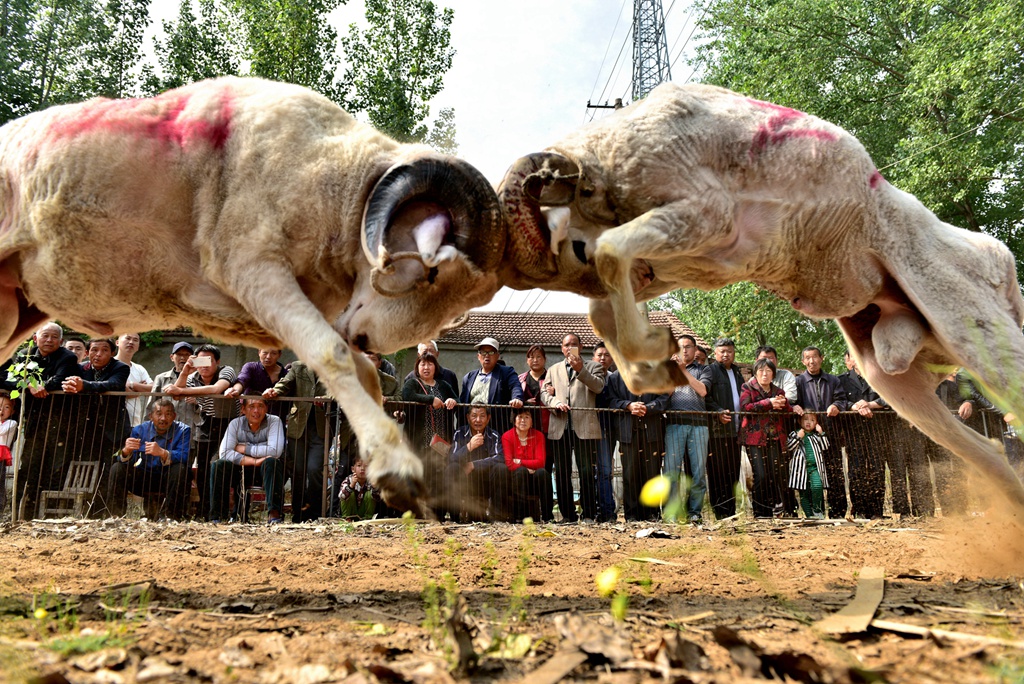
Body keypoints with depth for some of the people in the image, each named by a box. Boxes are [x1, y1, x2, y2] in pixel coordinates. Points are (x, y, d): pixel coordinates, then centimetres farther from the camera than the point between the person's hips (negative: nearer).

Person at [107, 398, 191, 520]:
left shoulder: (183, 431, -12)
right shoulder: (140, 430, -3)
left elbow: (184, 457, -30)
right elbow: (126, 462, -11)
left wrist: (162, 453, -49)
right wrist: (126, 451, -37)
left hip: (168, 480, -3)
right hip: (144, 478, 3)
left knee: (180, 469, -33)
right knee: (117, 468, -15)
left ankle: (174, 518, -25)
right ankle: (116, 516, -7)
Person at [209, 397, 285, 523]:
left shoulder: (274, 421, -12)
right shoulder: (236, 424, -5)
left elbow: (275, 451, -27)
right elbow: (224, 452, -19)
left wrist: (244, 448, -16)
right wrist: (254, 461, -29)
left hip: (268, 471, -3)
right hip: (243, 472, 3)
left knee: (271, 462, -35)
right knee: (218, 466, -21)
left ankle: (274, 514, -36)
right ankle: (217, 517, -16)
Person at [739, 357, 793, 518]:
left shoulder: (778, 391, 19)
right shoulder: (748, 388, 7)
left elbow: (789, 413, 14)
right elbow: (745, 407, -11)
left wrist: (783, 404, -7)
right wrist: (768, 403, -13)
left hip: (775, 438, 4)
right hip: (755, 437, -4)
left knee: (778, 474, -4)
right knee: (761, 475, -10)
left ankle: (780, 508, 4)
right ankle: (761, 512, -3)